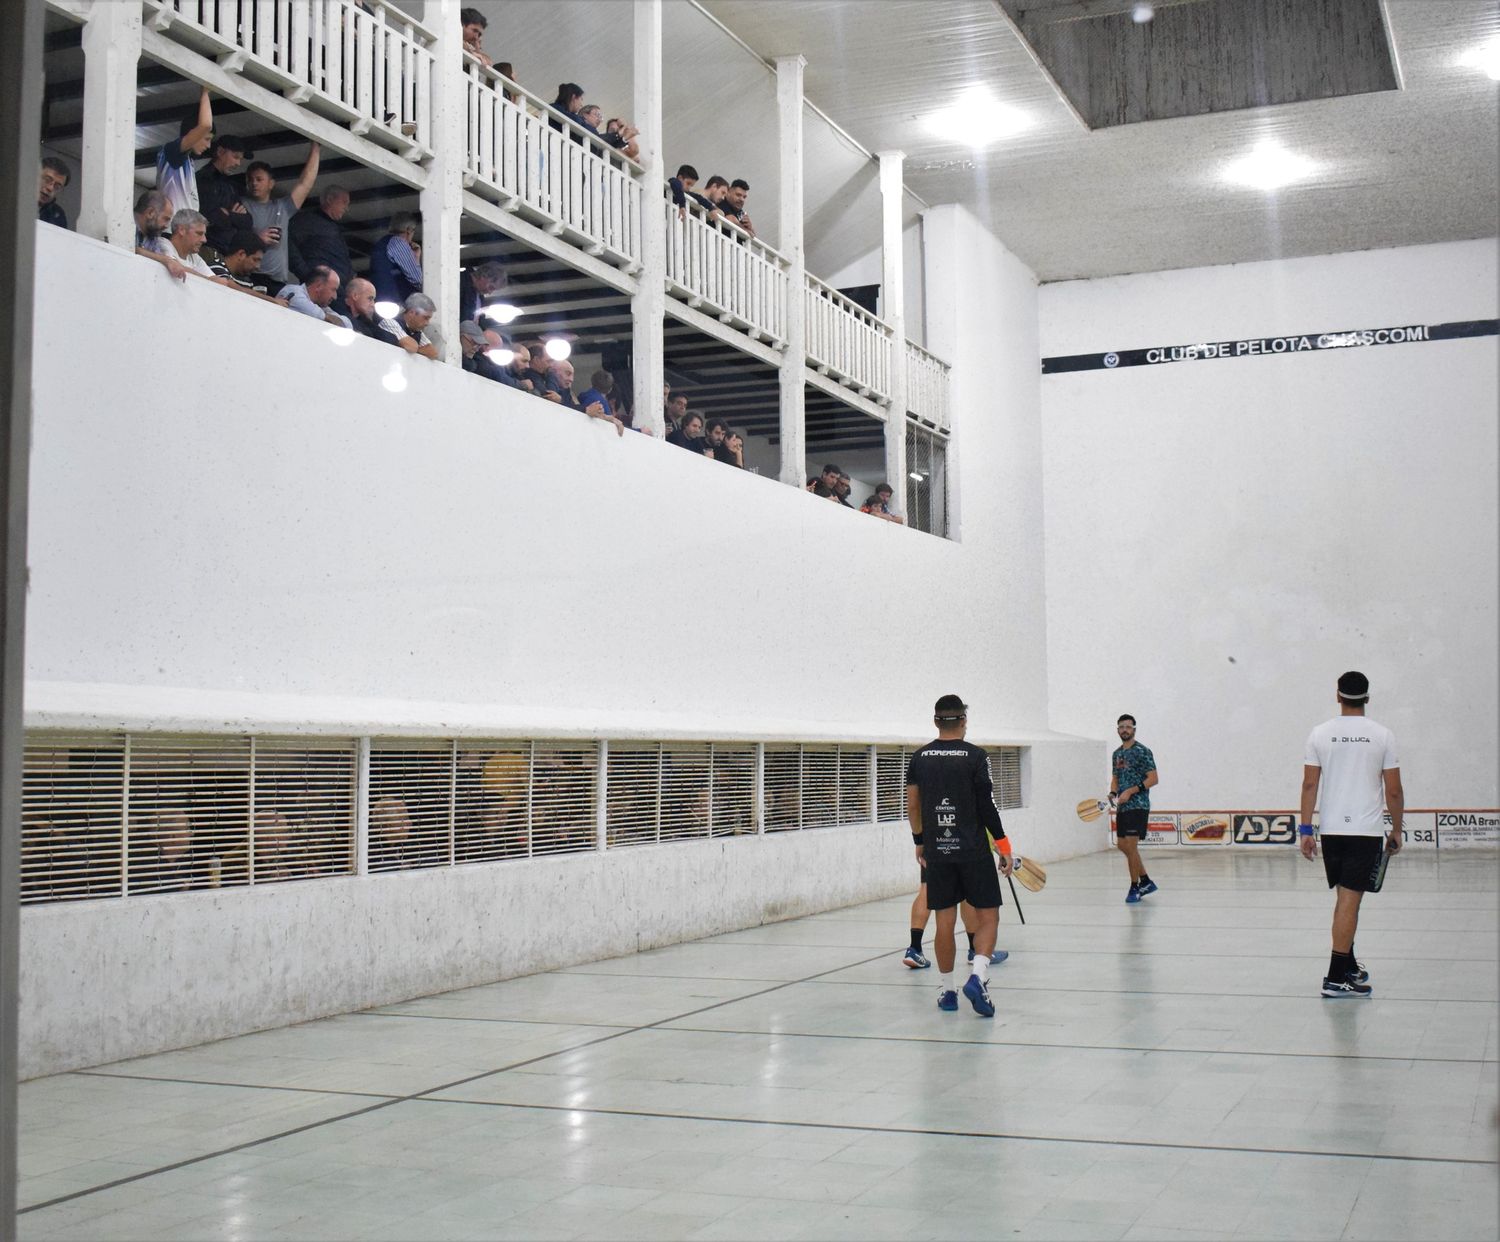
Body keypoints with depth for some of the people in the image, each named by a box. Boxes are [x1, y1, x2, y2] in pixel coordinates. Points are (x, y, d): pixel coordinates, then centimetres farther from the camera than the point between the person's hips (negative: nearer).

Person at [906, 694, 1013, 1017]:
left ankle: (946, 990, 14)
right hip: (973, 850, -3)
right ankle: (977, 976, -16)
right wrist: (1003, 846, -3)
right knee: (987, 916, 4)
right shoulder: (975, 755, -7)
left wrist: (919, 842, 20)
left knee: (945, 920, 9)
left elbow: (912, 805, 8)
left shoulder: (919, 758, 5)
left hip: (936, 850, 4)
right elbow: (987, 806, -9)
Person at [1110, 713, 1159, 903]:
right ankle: (1146, 882, 24)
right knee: (1121, 845, 11)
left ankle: (1135, 888, -1)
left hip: (1138, 805, -8)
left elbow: (1153, 778, -13)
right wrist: (1113, 793, 2)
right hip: (1122, 807, 8)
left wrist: (1131, 791, -19)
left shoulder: (1142, 752, -9)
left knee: (1131, 846, -12)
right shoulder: (1116, 754, 15)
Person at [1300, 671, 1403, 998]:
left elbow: (1309, 785, 0)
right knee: (1350, 900, -5)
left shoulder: (1320, 734, 2)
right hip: (1367, 830, -3)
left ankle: (1349, 967, 26)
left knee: (1344, 898, 17)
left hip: (1331, 829, 3)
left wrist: (1305, 829, 3)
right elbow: (1394, 790, -2)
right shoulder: (1383, 736, -2)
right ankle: (1336, 978, -8)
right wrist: (1397, 830, 10)